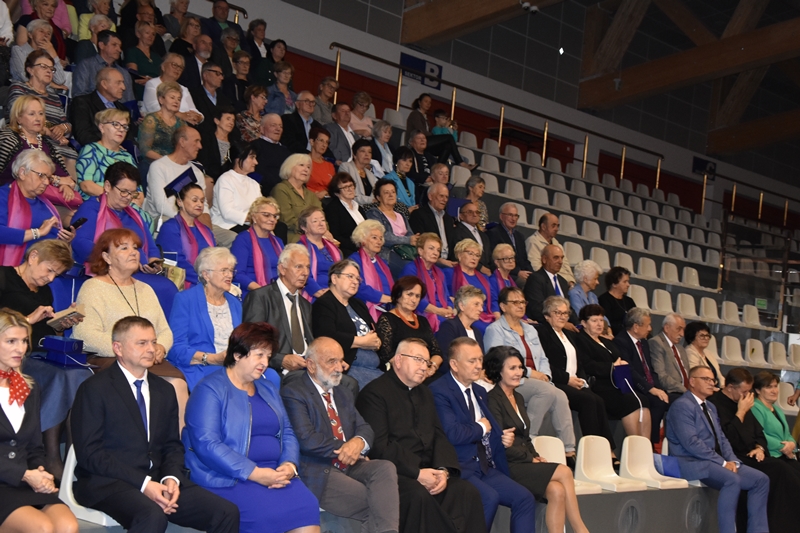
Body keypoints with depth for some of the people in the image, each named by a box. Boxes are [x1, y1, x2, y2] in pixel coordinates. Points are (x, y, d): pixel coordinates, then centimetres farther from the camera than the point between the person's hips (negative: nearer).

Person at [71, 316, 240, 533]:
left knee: (227, 513, -15)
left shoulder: (164, 391, 16)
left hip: (156, 480, 6)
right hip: (108, 483, -6)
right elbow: (89, 453, -10)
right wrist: (143, 484, -19)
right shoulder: (95, 389, -2)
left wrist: (171, 478, -7)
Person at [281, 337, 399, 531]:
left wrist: (358, 442, -13)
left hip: (350, 466, 7)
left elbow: (365, 428, 12)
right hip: (319, 473, -7)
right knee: (376, 503, -26)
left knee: (385, 467, -24)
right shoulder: (293, 394, -5)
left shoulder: (343, 394, 21)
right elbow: (307, 441, -16)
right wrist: (348, 450, -8)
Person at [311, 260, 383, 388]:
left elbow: (377, 332, 24)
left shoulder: (358, 304, 27)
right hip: (348, 368, -8)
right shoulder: (323, 304, -1)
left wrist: (375, 342, -2)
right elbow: (328, 337, -17)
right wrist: (362, 341, -8)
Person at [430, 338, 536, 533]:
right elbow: (452, 434, -22)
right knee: (489, 497, -29)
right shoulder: (439, 391, -11)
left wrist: (503, 437, -1)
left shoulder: (480, 391, 18)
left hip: (486, 467, 8)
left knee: (524, 498, -7)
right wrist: (481, 427, -5)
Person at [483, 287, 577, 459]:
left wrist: (545, 375, -1)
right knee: (548, 391, -32)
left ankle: (568, 450, -23)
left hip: (537, 380, 6)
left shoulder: (530, 330, 25)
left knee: (560, 397, -25)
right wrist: (529, 372, -14)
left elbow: (543, 359, 21)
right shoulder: (494, 330, 3)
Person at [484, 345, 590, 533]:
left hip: (525, 464, 7)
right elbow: (500, 445, -14)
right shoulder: (493, 399, -9)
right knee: (564, 471, -20)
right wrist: (531, 459, -11)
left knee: (557, 490, -21)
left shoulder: (518, 398, 18)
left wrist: (537, 456, 3)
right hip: (508, 468, -7)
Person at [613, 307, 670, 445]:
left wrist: (658, 388, -2)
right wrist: (651, 389, -22)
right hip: (636, 391, -8)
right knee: (658, 403, -30)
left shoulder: (644, 344, 22)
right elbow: (629, 372, -18)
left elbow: (651, 371, 18)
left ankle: (671, 441, -11)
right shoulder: (620, 341, -8)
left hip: (651, 389, 8)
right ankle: (652, 444, -21)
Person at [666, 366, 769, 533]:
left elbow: (722, 438, 16)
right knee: (732, 480, -32)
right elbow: (691, 442, -19)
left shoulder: (710, 407, 21)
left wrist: (731, 461, -4)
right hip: (692, 463, -9)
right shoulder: (682, 406, -10)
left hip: (717, 462, 9)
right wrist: (723, 462, -18)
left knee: (761, 479, -2)